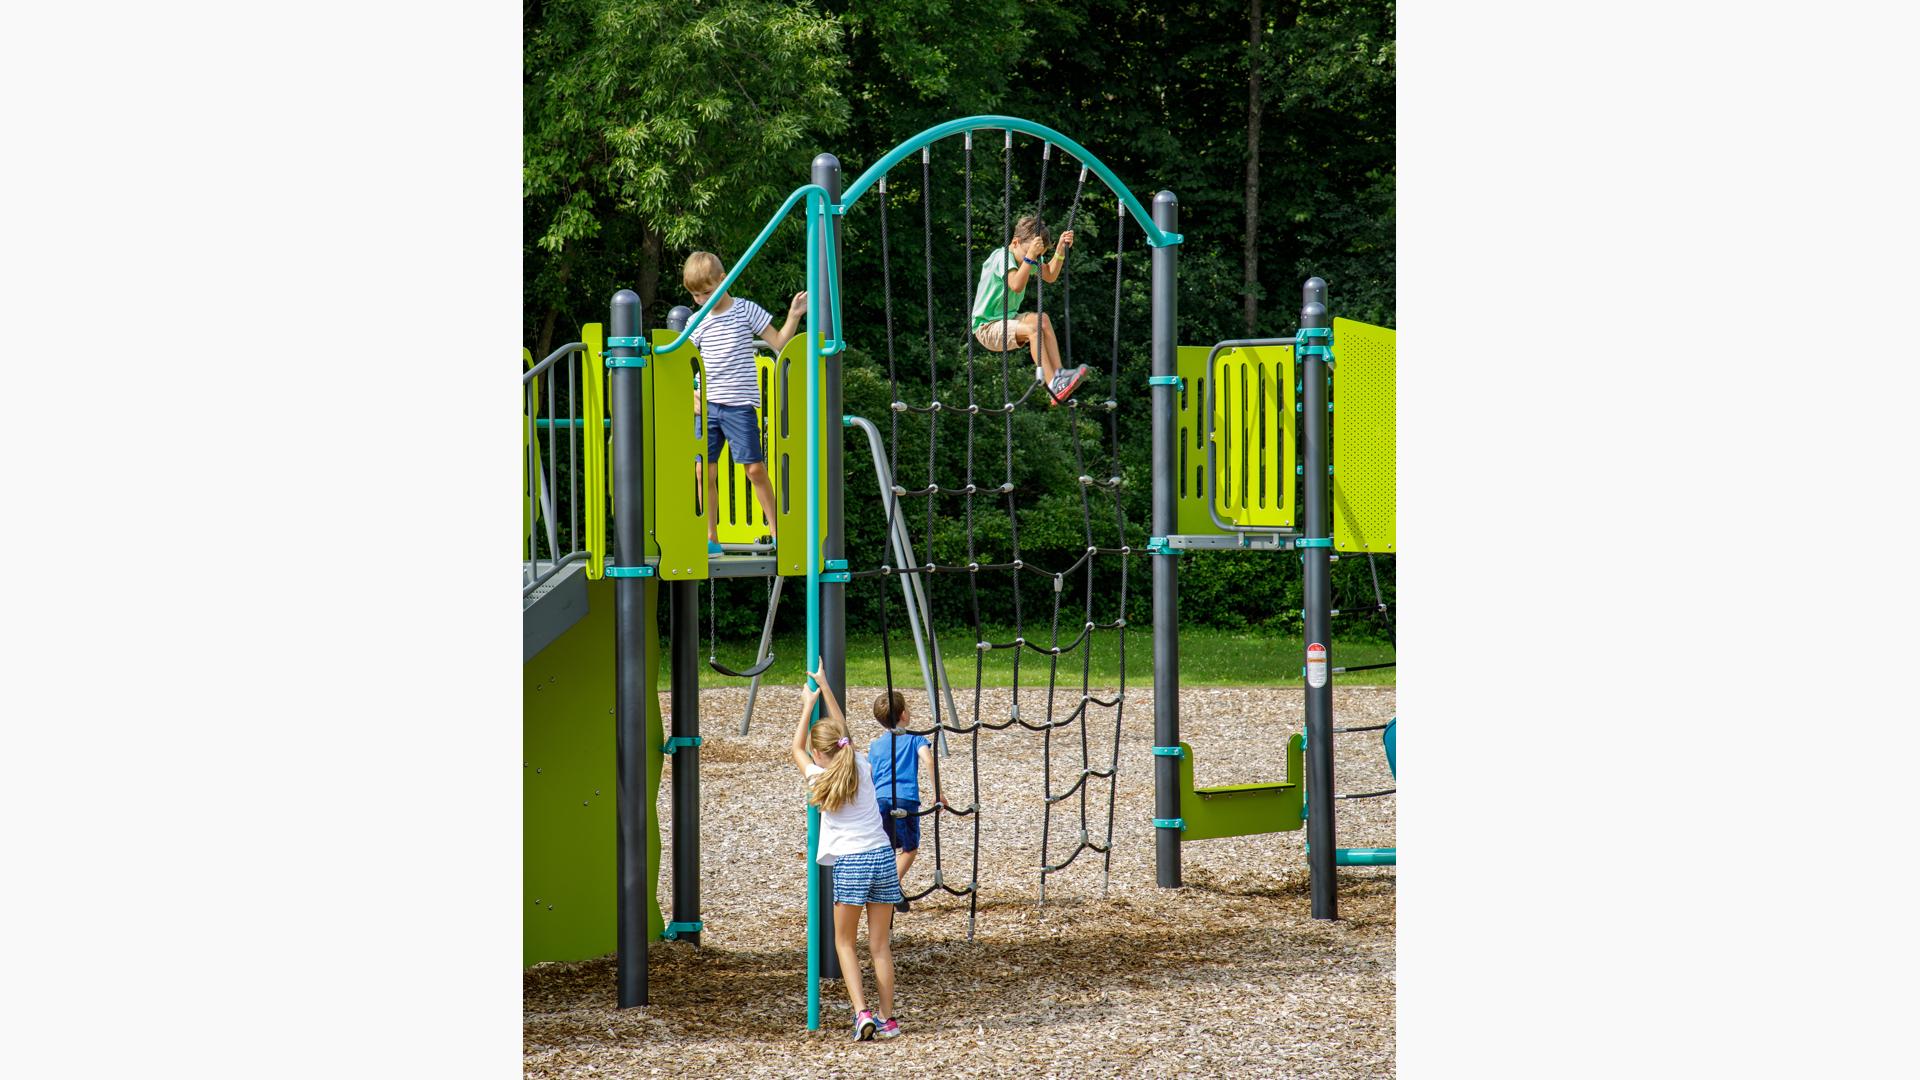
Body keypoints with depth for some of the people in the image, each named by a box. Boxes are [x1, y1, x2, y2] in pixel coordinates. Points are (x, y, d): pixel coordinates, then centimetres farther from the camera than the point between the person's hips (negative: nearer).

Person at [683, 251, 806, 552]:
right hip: (707, 406, 4)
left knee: (755, 468, -5)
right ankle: (711, 538, 7)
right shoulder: (697, 322, 8)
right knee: (705, 471, 0)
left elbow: (779, 343, 2)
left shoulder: (746, 310, 0)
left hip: (740, 405, -4)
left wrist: (794, 315, -11)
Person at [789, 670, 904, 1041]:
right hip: (883, 857, 4)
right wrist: (825, 687, 32)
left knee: (845, 943, 8)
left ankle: (862, 1014, -8)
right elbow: (843, 731, 26)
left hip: (849, 863, -4)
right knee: (880, 946, 10)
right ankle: (887, 1019, 11)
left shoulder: (819, 778, 0)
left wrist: (809, 704, 27)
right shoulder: (863, 768, 8)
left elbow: (796, 748, 20)